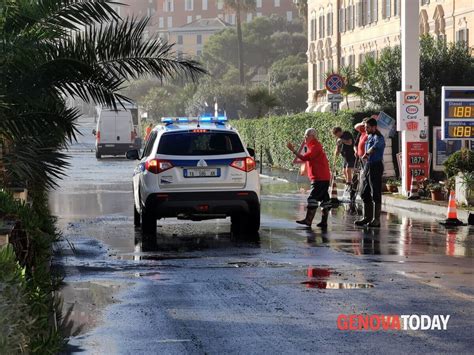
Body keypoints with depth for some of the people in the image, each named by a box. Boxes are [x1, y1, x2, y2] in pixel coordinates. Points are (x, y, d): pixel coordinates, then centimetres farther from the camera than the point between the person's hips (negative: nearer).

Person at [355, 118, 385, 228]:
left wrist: (367, 153, -30)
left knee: (375, 194, -7)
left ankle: (376, 220, -5)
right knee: (365, 193, 13)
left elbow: (376, 145, -37)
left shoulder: (378, 137, -13)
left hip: (376, 166, -10)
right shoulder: (369, 137, 16)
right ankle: (367, 217, 21)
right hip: (368, 166, 10)